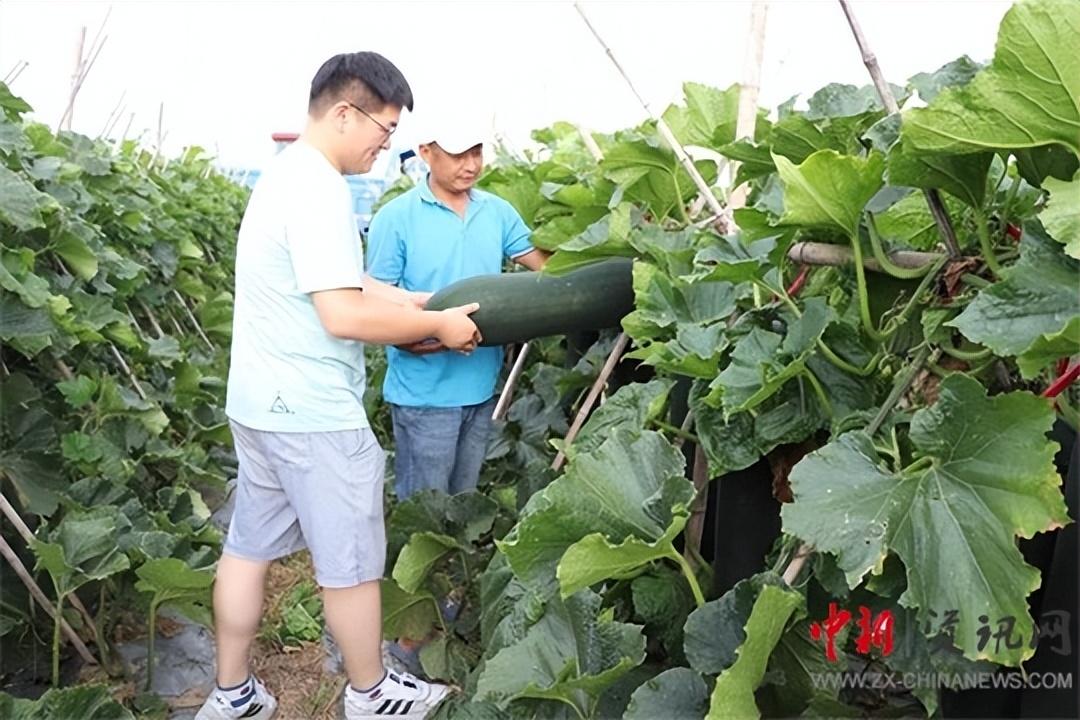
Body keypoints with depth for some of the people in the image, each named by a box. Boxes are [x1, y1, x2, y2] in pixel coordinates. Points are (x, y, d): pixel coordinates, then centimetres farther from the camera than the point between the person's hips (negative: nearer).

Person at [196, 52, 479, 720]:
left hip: (261, 404, 10)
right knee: (352, 563, 7)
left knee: (249, 546, 17)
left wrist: (421, 300, 11)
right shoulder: (317, 189, -20)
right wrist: (439, 324, -15)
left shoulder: (288, 174, 13)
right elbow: (343, 314, -25)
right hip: (313, 414, -10)